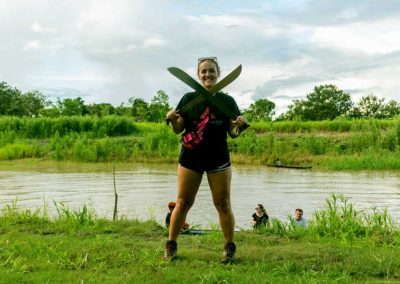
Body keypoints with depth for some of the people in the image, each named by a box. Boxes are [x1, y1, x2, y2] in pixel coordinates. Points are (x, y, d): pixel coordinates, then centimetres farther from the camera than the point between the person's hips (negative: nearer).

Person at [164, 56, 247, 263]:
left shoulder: (227, 101, 0)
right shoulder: (189, 98, 1)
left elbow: (233, 133, 2)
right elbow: (178, 129, 2)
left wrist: (238, 126, -20)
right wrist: (172, 120, -19)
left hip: (218, 159, 0)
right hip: (190, 158, 1)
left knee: (223, 204, 3)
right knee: (183, 203, 4)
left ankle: (229, 247, 16)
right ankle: (170, 245, 17)